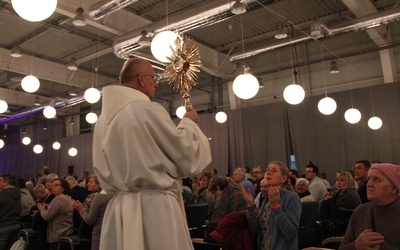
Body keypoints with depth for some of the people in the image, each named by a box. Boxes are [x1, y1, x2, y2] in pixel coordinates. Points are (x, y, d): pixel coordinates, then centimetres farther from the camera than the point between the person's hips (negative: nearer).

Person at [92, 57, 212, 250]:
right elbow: (187, 158, -8)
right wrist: (188, 123, 7)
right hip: (155, 210, -7)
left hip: (119, 210, 8)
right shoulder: (149, 110, -14)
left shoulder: (103, 119, 9)